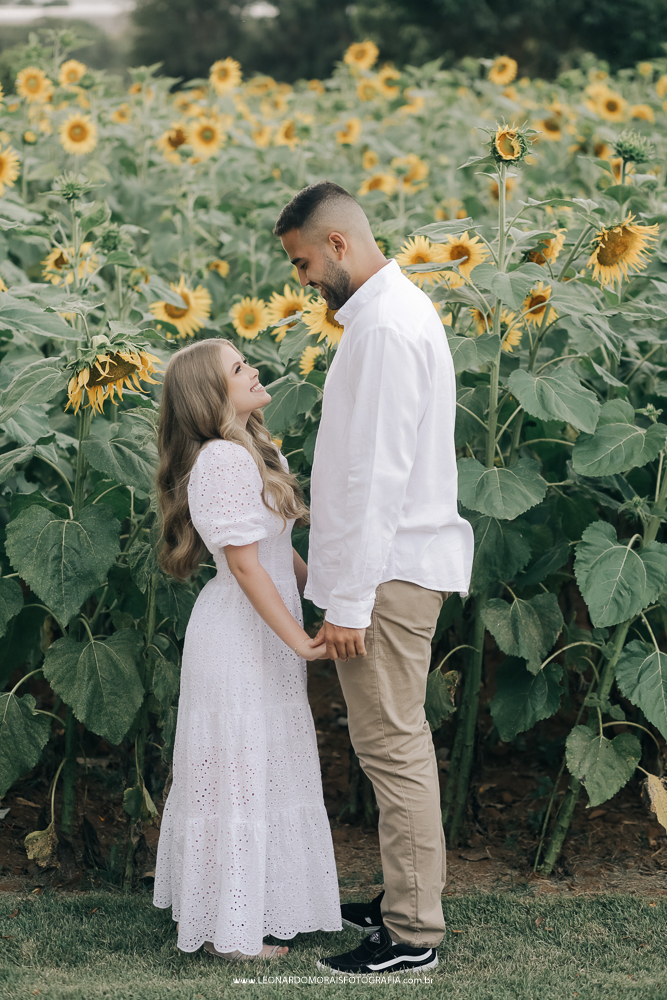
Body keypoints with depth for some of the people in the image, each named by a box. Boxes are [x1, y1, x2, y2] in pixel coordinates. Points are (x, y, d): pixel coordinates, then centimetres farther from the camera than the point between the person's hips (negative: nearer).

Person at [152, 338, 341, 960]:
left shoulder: (250, 453, 12)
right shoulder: (223, 460, -20)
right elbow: (244, 563, -23)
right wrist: (299, 640, -22)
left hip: (260, 635, 10)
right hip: (239, 636, -10)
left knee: (257, 767, 16)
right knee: (240, 772, -2)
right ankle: (226, 930, 8)